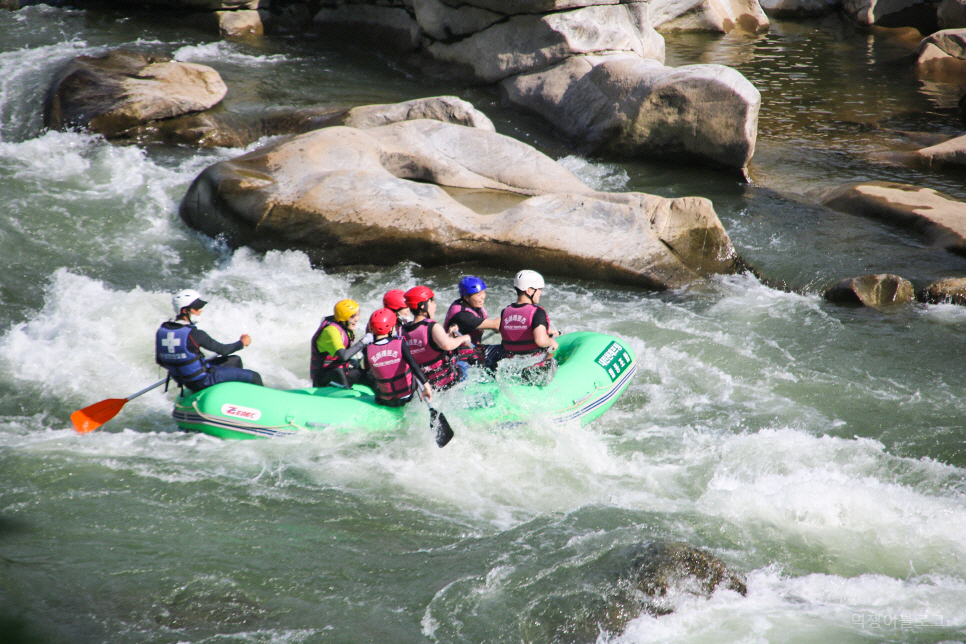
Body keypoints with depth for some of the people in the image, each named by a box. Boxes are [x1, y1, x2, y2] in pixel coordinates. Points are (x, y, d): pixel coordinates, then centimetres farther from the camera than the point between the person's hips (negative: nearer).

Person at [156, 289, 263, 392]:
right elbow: (223, 350, -15)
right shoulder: (193, 334, -27)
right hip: (203, 381, -9)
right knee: (254, 377, 0)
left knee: (235, 360, 27)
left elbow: (159, 361, 7)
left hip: (183, 380, 9)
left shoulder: (161, 330, -5)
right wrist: (242, 343, 3)